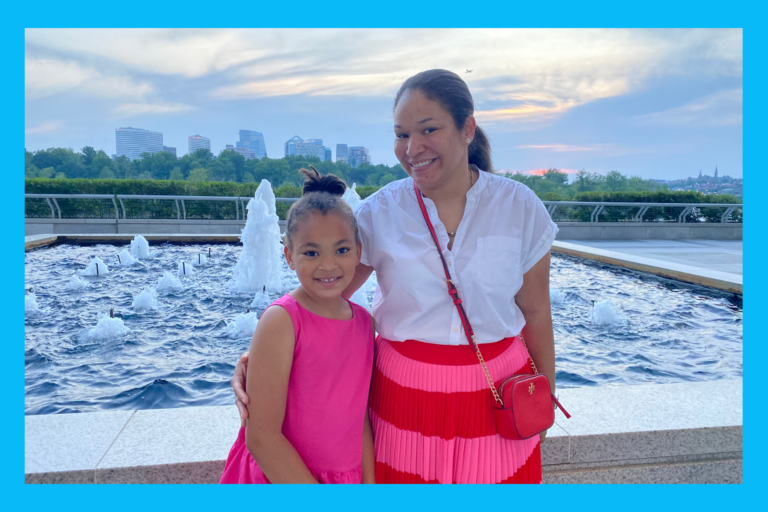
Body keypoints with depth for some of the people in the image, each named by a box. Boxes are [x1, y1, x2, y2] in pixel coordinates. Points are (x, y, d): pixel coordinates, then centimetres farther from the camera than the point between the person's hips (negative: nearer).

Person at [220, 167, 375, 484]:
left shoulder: (364, 320, -4)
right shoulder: (281, 320, -20)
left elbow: (361, 415, 0)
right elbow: (261, 436, -20)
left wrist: (370, 482, -7)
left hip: (349, 479, 5)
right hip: (283, 479, -4)